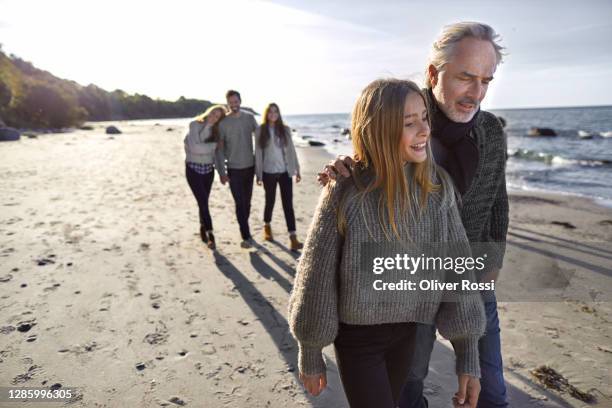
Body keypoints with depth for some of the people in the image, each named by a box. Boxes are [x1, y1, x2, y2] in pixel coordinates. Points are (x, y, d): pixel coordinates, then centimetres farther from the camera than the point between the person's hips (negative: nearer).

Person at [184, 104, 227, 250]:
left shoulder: (215, 130, 5)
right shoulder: (195, 125, -9)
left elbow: (217, 152, 3)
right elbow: (195, 148, -20)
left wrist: (222, 171, -5)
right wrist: (214, 145, -13)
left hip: (208, 169, 4)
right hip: (193, 169, -4)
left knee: (203, 202, 9)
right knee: (203, 202, -9)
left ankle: (203, 230, 28)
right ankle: (210, 234, -1)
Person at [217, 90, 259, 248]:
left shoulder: (249, 118, 2)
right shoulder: (223, 122, -5)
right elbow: (220, 148, -4)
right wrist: (222, 172, -8)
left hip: (250, 166, 3)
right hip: (234, 169, -3)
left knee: (247, 202, 12)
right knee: (240, 203, -4)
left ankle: (244, 229, 30)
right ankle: (246, 236, 2)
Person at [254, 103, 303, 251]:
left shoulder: (285, 129, 4)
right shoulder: (260, 131, 0)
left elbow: (291, 150, 5)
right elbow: (258, 153, 0)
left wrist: (297, 169, 3)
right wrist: (258, 174, -2)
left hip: (285, 172, 1)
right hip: (268, 172, -1)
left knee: (288, 204, -5)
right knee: (270, 201, 12)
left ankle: (293, 238, -8)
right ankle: (267, 227, 39)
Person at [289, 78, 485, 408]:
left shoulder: (437, 186, -10)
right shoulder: (345, 191, -20)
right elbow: (316, 276, -13)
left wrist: (467, 357, -4)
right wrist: (310, 355, -4)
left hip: (408, 332, 4)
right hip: (356, 337, -4)